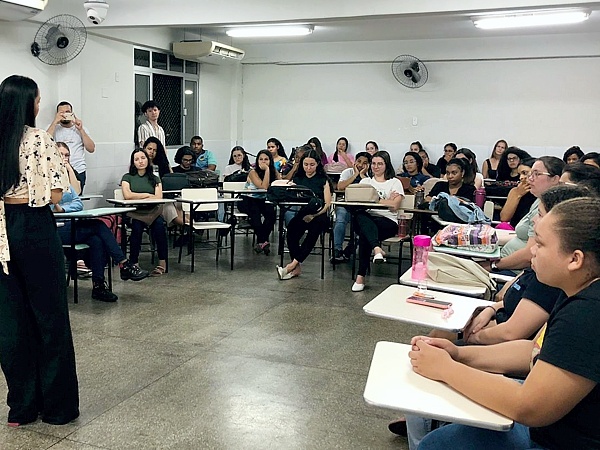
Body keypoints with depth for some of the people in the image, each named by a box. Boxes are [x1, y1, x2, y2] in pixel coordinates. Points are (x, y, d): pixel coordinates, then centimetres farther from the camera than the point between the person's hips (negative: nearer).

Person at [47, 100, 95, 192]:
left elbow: (91, 149, 3)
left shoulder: (81, 129, 15)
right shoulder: (54, 128, 12)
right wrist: (55, 122, -9)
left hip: (78, 172, 1)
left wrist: (81, 130, -3)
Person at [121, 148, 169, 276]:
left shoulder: (155, 179, 20)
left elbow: (159, 198, 4)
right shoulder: (127, 177, 15)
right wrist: (147, 195, 3)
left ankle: (162, 262, -32)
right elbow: (127, 195, -2)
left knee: (159, 224, -33)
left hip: (152, 212, 1)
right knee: (137, 226, -35)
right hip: (134, 213, -1)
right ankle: (134, 263, -30)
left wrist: (138, 197, -2)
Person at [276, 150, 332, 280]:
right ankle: (297, 267, -31)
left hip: (319, 215, -2)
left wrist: (313, 215, -17)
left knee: (316, 226, -37)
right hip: (301, 214, 2)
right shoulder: (297, 179, 18)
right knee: (292, 227, -32)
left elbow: (327, 203, -1)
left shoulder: (323, 180, 9)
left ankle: (294, 263, -38)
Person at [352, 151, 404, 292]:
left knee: (364, 233, -37)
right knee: (360, 216, -39)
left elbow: (394, 206, -1)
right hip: (367, 218, 2)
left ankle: (361, 276, -39)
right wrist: (385, 201, 1)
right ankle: (377, 249, -62)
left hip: (388, 221, -2)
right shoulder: (365, 181, 26)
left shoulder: (394, 182, 15)